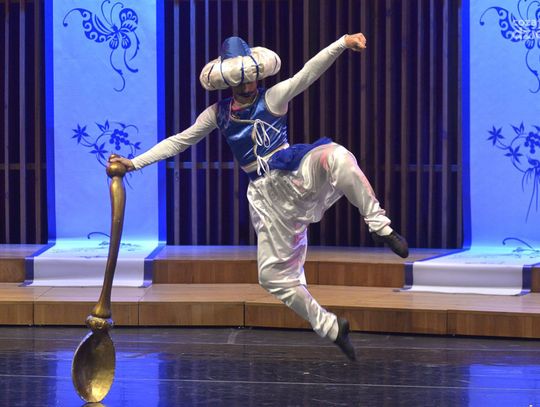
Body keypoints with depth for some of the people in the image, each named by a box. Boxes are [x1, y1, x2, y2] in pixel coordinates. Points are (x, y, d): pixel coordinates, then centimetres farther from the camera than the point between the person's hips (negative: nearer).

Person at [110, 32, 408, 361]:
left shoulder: (273, 98, -2)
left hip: (297, 174, -4)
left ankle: (379, 225, -29)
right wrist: (134, 163, 14)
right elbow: (178, 142, 18)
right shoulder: (218, 114, 10)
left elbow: (307, 73, -17)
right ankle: (331, 328, 18)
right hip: (266, 195, 4)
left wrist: (343, 43, -32)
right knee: (273, 275, 2)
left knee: (336, 157, -39)